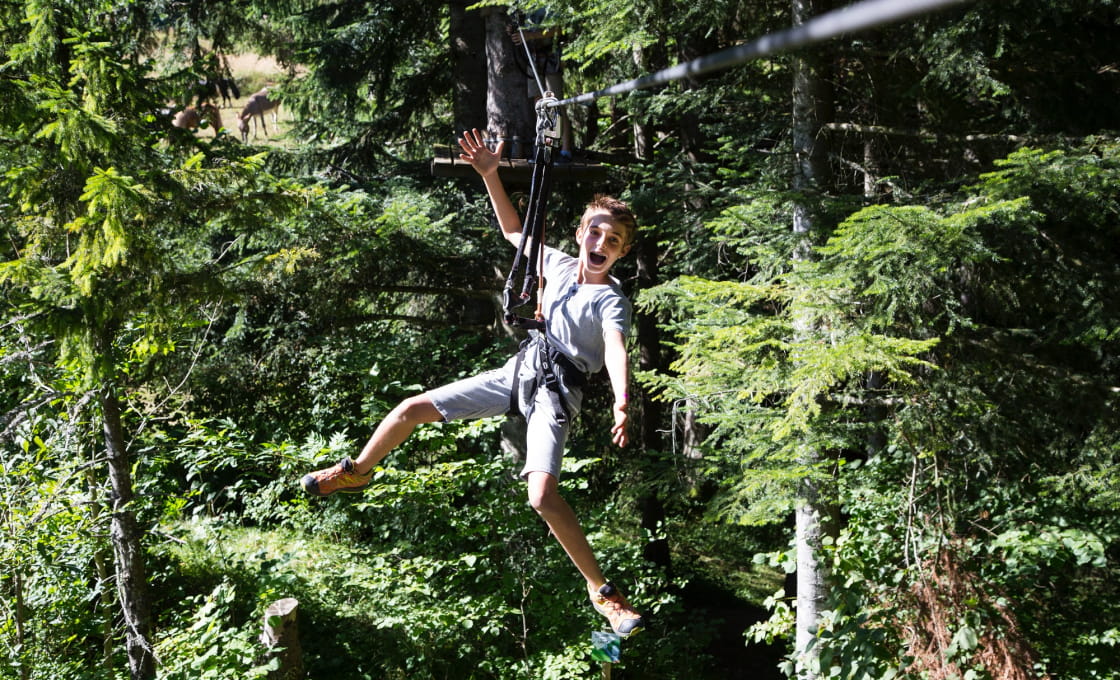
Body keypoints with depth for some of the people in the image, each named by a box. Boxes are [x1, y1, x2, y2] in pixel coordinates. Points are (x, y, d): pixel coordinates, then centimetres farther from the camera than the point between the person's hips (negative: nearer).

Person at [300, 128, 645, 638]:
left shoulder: (612, 301, -11)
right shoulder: (559, 264, 7)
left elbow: (616, 350, -30)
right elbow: (512, 229, 19)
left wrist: (622, 405, -47)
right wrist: (489, 175, 8)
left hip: (556, 390, -6)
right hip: (519, 369, 7)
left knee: (543, 495, -26)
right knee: (414, 408, 6)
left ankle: (602, 592, -13)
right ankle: (356, 471, 33)